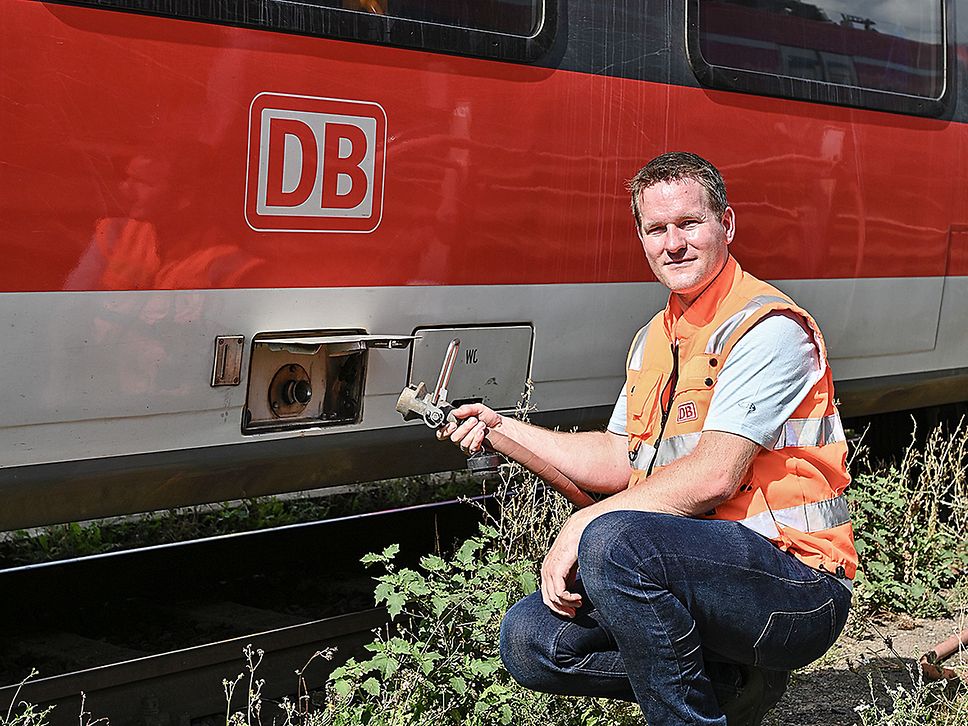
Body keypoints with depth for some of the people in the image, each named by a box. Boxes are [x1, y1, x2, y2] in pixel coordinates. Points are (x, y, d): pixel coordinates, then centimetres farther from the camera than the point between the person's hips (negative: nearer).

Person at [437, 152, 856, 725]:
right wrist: (502, 428, 20)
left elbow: (712, 475, -23)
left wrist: (583, 526, -20)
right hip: (702, 569, 9)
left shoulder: (768, 328, -13)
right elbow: (620, 463, 22)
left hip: (797, 587, -9)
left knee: (612, 541, -33)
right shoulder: (655, 339, 15)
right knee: (529, 639, -1)